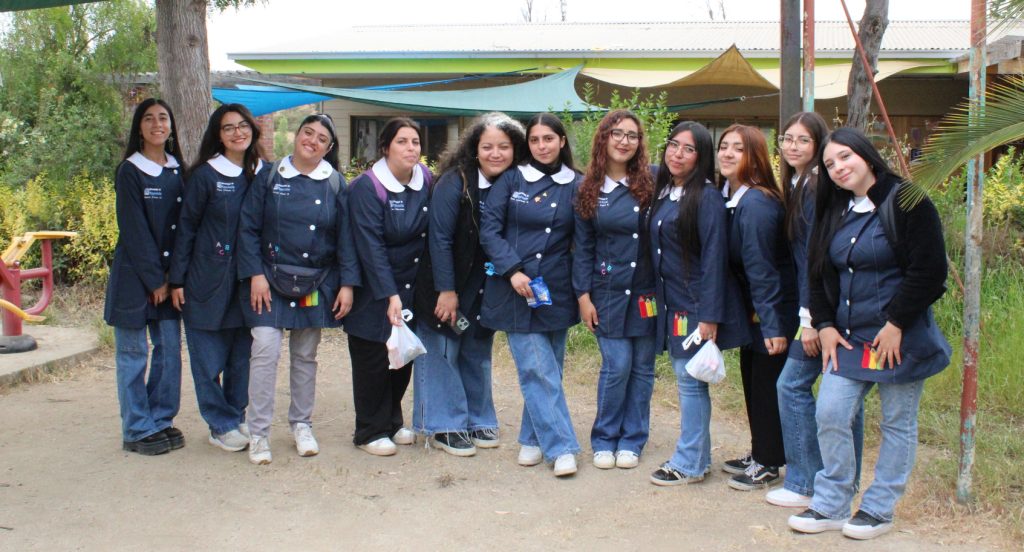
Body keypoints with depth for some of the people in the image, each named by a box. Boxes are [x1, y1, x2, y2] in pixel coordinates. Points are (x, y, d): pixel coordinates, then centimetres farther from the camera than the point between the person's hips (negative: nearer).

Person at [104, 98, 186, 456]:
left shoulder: (178, 171, 9)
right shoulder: (130, 172, -5)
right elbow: (134, 231, -10)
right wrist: (154, 279, -12)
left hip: (169, 275, 5)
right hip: (135, 275, -5)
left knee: (170, 349, 6)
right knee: (133, 353, 2)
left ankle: (162, 421, 18)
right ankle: (137, 430, 10)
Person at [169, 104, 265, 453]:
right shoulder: (205, 175, -6)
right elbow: (186, 227, -3)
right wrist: (177, 280, -4)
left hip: (248, 281, 4)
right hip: (208, 280, -4)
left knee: (243, 357, 11)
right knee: (209, 359, 2)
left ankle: (236, 418, 26)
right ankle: (221, 425, 15)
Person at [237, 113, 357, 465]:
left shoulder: (335, 184, 3)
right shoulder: (269, 177, 0)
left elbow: (345, 237, 3)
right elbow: (248, 228, -1)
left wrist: (347, 284, -3)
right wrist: (255, 275, -10)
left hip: (316, 284, 2)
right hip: (271, 281, -1)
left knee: (305, 356, 10)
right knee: (265, 350, -11)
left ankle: (301, 425, 26)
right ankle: (258, 433, 0)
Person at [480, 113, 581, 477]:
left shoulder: (576, 186, 5)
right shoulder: (511, 180, 2)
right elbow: (489, 229, -2)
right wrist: (513, 270, -12)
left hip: (556, 292, 2)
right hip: (516, 290, -2)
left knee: (546, 369, 9)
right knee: (538, 370, -6)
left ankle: (533, 438, 25)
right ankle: (561, 446, 0)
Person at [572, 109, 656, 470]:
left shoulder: (651, 183, -1)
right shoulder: (588, 189, 2)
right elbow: (582, 247, 4)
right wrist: (583, 295, -1)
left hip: (646, 291, 1)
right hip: (608, 292, 0)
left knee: (642, 367, 7)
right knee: (616, 366, -3)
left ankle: (632, 440, 21)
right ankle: (604, 439, 15)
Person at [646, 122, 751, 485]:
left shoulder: (707, 198, -13)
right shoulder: (663, 193, 9)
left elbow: (714, 259, -16)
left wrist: (710, 316, -18)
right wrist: (656, 299, 7)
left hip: (696, 305, -7)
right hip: (671, 303, 7)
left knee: (690, 381, -1)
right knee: (685, 377, 13)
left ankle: (689, 464, 10)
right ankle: (698, 456, 23)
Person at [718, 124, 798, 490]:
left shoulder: (756, 205, -24)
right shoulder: (727, 196, 3)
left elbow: (760, 268, -24)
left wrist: (772, 326, -22)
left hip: (773, 309, -9)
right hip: (751, 308, 9)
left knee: (766, 383, 1)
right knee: (752, 381, 17)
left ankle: (768, 464, 14)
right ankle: (759, 453, 31)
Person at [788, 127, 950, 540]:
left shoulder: (907, 201, -9)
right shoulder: (833, 212, 10)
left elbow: (929, 270, -14)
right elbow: (819, 274, 14)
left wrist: (896, 324, -15)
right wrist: (825, 324, 3)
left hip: (899, 336, -5)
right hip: (848, 336, 6)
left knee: (897, 424, 6)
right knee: (830, 415, -1)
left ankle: (879, 510, 19)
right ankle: (831, 505, 13)